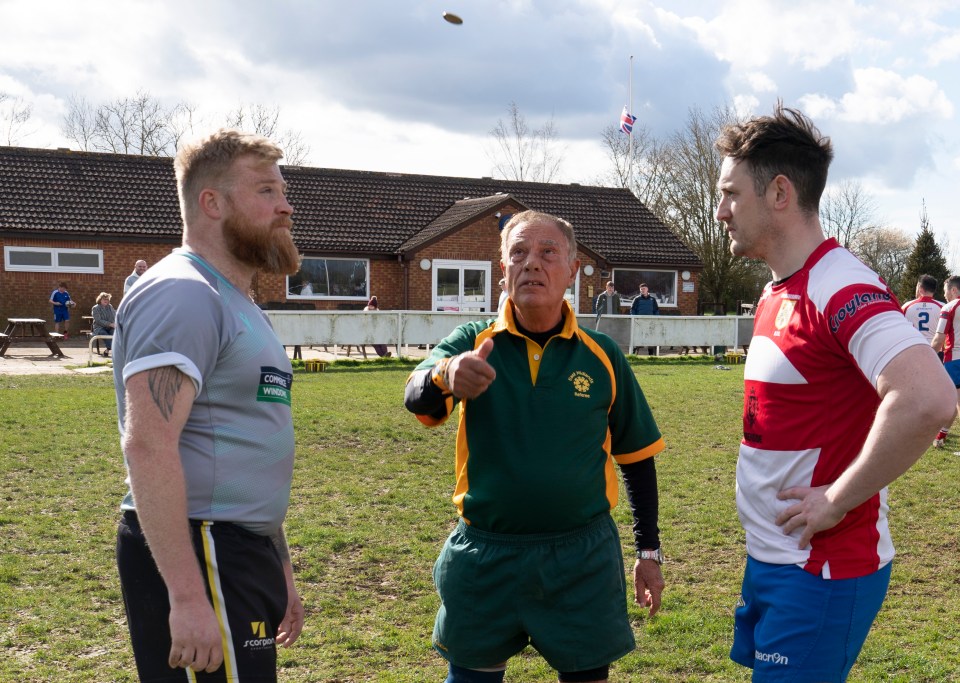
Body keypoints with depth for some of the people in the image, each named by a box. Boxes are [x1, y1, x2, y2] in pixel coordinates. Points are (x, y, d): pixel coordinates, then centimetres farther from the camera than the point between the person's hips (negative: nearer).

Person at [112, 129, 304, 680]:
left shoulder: (237, 305, 19)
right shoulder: (182, 293, -13)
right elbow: (148, 445, -24)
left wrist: (278, 570, 23)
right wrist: (188, 595, -28)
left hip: (241, 553, 10)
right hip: (197, 559, -10)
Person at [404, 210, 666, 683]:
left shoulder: (602, 356, -1)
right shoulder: (473, 343, -3)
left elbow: (636, 458, 8)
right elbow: (416, 399, -23)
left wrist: (649, 551, 9)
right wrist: (445, 374, -45)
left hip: (583, 555, 0)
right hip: (485, 554, 0)